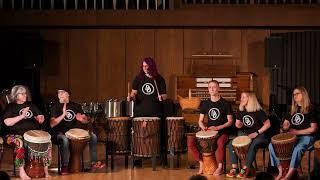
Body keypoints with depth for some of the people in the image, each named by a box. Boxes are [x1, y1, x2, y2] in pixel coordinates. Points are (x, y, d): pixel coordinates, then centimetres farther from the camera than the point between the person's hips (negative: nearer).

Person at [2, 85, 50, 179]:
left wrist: (41, 118, -6)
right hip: (16, 134, -4)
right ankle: (21, 171, -27)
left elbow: (40, 117, 20)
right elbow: (7, 122, -9)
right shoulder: (10, 107, 5)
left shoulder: (31, 105, 19)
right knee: (20, 143, -38)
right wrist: (22, 116, -16)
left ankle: (45, 170, -15)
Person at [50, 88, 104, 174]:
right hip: (61, 132, -4)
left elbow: (86, 121, 15)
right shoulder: (55, 107, 1)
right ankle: (64, 166, -29)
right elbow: (52, 124, -12)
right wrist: (63, 114, -22)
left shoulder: (76, 106, 13)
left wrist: (81, 119, -9)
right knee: (65, 139, -39)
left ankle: (94, 163, -11)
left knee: (93, 136, -15)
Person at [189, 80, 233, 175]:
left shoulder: (225, 104, -2)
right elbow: (200, 120, 14)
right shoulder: (205, 104, 10)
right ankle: (201, 163, -1)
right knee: (192, 143, -19)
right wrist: (203, 127, -10)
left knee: (220, 143, -38)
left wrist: (217, 127, -17)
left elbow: (230, 121, -3)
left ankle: (220, 167, -19)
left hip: (222, 132, -4)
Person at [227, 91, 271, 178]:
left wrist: (256, 133, -19)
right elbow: (237, 123, 14)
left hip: (259, 135, -6)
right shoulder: (241, 111, 2)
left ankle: (245, 169, -29)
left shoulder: (258, 112, -14)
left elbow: (268, 124, -14)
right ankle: (234, 168, -14)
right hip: (245, 134, 6)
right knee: (231, 144, -15)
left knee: (252, 145, -37)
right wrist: (238, 125, -11)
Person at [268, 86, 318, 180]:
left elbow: (313, 129, -8)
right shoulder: (292, 110, 16)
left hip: (306, 137, -6)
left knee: (298, 149, -40)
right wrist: (286, 126, -6)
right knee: (272, 145, -14)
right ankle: (281, 171, -12)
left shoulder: (310, 110, -2)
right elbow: (285, 125, 20)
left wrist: (297, 132, -14)